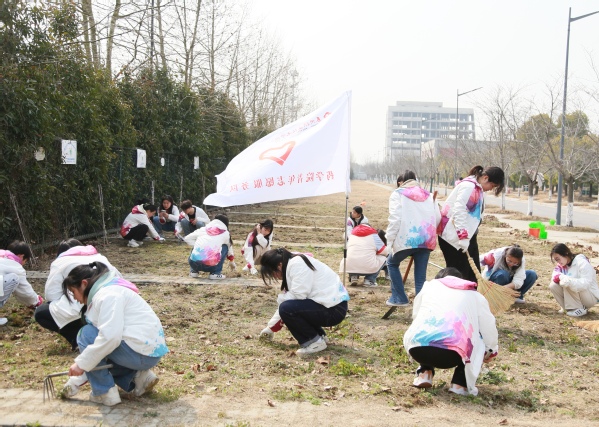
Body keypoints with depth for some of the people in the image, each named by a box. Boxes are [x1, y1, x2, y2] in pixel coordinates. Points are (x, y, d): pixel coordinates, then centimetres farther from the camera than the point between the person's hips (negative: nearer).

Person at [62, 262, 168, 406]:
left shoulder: (107, 294, -14)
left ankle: (105, 392, -4)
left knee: (86, 335, -7)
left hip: (143, 353, -10)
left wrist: (81, 363, -17)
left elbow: (110, 336, -26)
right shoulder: (107, 291, 18)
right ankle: (138, 377, 9)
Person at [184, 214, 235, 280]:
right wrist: (232, 262, 53)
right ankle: (215, 273, 13)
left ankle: (193, 271, 21)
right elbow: (229, 247, 35)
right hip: (210, 266, -3)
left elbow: (187, 238, 19)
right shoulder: (225, 233, 17)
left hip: (194, 264, 3)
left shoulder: (204, 229, 19)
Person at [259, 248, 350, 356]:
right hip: (327, 304, 10)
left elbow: (298, 295, -23)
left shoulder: (297, 264, -16)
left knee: (287, 309, -20)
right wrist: (270, 327, 24)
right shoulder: (291, 265, 14)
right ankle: (319, 335, 14)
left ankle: (315, 342, -6)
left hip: (333, 309, -10)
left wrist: (281, 298, -2)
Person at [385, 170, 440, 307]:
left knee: (392, 263, 23)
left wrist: (390, 240, -5)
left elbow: (395, 219, -6)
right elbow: (438, 218, 15)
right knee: (420, 277, 8)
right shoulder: (428, 195, 21)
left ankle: (399, 298, 22)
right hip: (427, 240, 4)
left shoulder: (398, 194, 7)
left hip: (407, 239, -3)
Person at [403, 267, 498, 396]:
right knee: (478, 341, 31)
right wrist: (490, 351, 51)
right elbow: (489, 328, 28)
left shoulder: (429, 285, 33)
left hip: (416, 348, 3)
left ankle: (425, 373, 20)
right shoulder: (474, 295, 30)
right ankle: (460, 383, 16)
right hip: (452, 353, -2)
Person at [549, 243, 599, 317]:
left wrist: (568, 280, -44)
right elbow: (555, 275, -9)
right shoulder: (561, 265, 3)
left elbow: (586, 283, -30)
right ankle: (568, 308, -2)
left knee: (568, 284, -30)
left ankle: (580, 309, -16)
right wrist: (560, 277, -32)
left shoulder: (582, 263, -20)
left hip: (591, 297, -7)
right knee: (553, 285, -12)